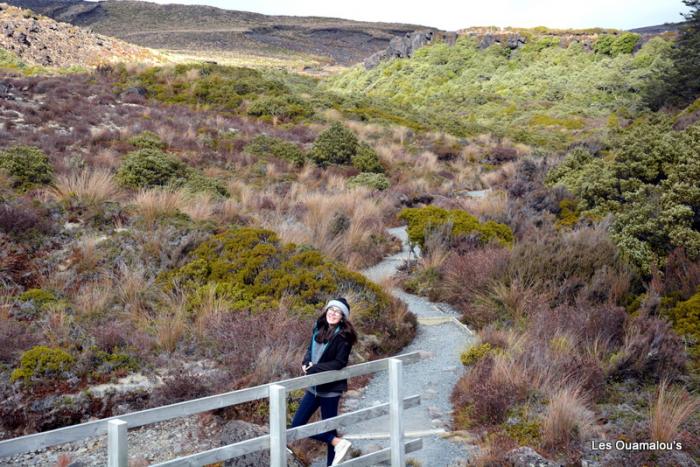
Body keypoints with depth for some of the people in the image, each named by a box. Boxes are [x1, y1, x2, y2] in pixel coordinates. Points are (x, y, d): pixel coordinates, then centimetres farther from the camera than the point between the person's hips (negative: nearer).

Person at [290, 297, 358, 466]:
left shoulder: (343, 336, -14)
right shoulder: (318, 328, 5)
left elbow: (339, 363, -19)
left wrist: (314, 369, -19)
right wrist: (306, 362, -6)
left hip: (330, 388, -7)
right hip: (314, 386, 7)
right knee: (297, 425, 6)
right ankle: (338, 443, 11)